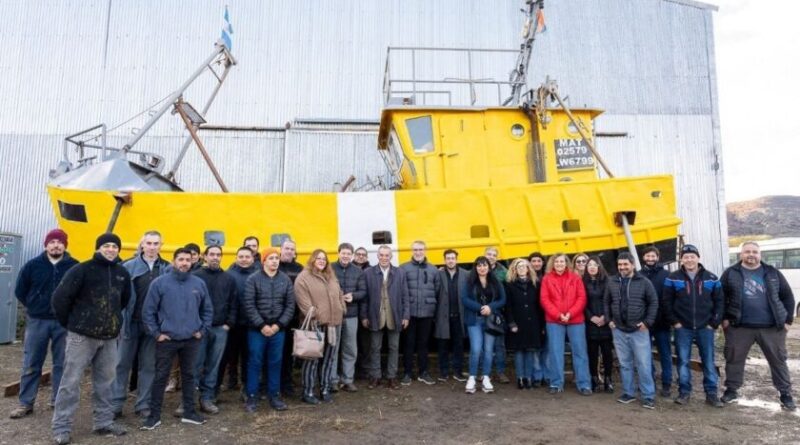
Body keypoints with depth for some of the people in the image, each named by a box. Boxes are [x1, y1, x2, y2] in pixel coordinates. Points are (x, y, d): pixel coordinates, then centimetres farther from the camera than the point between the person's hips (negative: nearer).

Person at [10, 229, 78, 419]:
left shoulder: (75, 266, -4)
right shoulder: (33, 265, 2)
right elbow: (20, 291, 12)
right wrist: (34, 307, 9)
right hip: (37, 321, 1)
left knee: (62, 364, 7)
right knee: (30, 364, 7)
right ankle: (25, 403, 16)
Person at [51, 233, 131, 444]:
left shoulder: (122, 273, 7)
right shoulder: (82, 270, -9)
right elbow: (60, 297, -10)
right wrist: (69, 323, -2)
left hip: (109, 337, 5)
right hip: (82, 335, -5)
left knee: (104, 382, 12)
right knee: (71, 381, 1)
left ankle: (104, 422, 23)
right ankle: (61, 427, 12)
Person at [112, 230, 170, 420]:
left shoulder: (167, 269, 1)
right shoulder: (129, 267, -2)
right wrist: (120, 320, -11)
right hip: (131, 323, -1)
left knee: (148, 365, 9)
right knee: (123, 364, 7)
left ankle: (143, 404, 19)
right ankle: (116, 403, 19)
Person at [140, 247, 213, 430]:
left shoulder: (199, 283, 1)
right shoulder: (160, 282, -7)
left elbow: (208, 310, 10)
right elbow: (148, 311, -4)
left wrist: (203, 330, 3)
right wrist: (156, 333, -7)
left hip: (191, 340, 3)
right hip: (166, 340, -2)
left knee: (188, 376, 14)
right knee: (161, 377, 6)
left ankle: (189, 412, 25)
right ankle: (154, 415, 20)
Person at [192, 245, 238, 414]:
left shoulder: (229, 279, 9)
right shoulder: (196, 276, -1)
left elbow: (234, 304, 9)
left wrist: (229, 323, 1)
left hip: (220, 329, 3)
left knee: (213, 366, 9)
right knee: (196, 365, 0)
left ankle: (207, 398, 18)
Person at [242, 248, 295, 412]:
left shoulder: (286, 280, 3)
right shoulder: (253, 279, -5)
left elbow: (290, 305, 2)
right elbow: (249, 305, -9)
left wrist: (279, 325, -7)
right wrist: (262, 325, -13)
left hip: (278, 329, 2)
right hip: (257, 329, -2)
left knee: (275, 362, 10)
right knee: (254, 362, 6)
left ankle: (274, 396, 22)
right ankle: (251, 397, 18)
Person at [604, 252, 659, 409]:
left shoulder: (644, 282, -4)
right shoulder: (612, 282, 5)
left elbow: (653, 302, -2)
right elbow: (606, 302, 14)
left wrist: (647, 322, -8)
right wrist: (609, 320, 5)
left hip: (639, 330, -3)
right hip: (619, 330, 4)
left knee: (644, 364, -2)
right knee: (624, 363, 12)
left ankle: (648, 396, 8)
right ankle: (628, 392, 22)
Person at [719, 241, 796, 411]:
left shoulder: (773, 273, 6)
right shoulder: (731, 273, 1)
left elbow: (787, 296, 9)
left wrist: (788, 319, 3)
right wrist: (724, 318, -1)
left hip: (772, 327, 1)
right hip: (739, 327, -1)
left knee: (778, 360, 9)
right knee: (734, 359, 6)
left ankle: (785, 394, 23)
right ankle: (731, 391, 19)